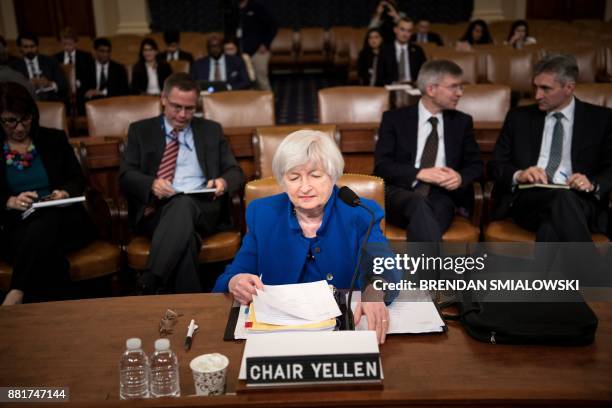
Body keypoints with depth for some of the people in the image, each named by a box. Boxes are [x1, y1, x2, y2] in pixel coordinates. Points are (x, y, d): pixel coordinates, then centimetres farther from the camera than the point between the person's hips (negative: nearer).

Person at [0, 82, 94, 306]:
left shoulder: (54, 139, 14)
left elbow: (78, 179, 14)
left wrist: (66, 192, -9)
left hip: (62, 220, 1)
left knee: (45, 224, -37)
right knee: (47, 252, -36)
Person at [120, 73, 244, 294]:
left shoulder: (211, 130, 21)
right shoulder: (140, 130, 17)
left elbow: (235, 172, 18)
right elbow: (126, 175, 7)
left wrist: (224, 182, -8)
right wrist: (151, 184, -17)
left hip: (201, 207, 1)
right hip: (154, 209, 0)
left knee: (183, 204, -38)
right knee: (184, 235, -38)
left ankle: (149, 284, -40)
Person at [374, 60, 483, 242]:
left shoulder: (462, 122, 18)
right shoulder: (394, 118, 9)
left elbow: (476, 165, 16)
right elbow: (382, 166, 0)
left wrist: (461, 178, -8)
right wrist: (419, 174, -16)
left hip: (442, 196, 2)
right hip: (401, 193, -1)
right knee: (419, 204, -38)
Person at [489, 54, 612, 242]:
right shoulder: (519, 117, 15)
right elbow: (495, 165, 12)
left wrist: (592, 184, -12)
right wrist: (518, 175, -10)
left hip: (579, 201, 0)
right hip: (527, 198, 1)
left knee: (549, 229, -37)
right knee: (562, 196, -36)